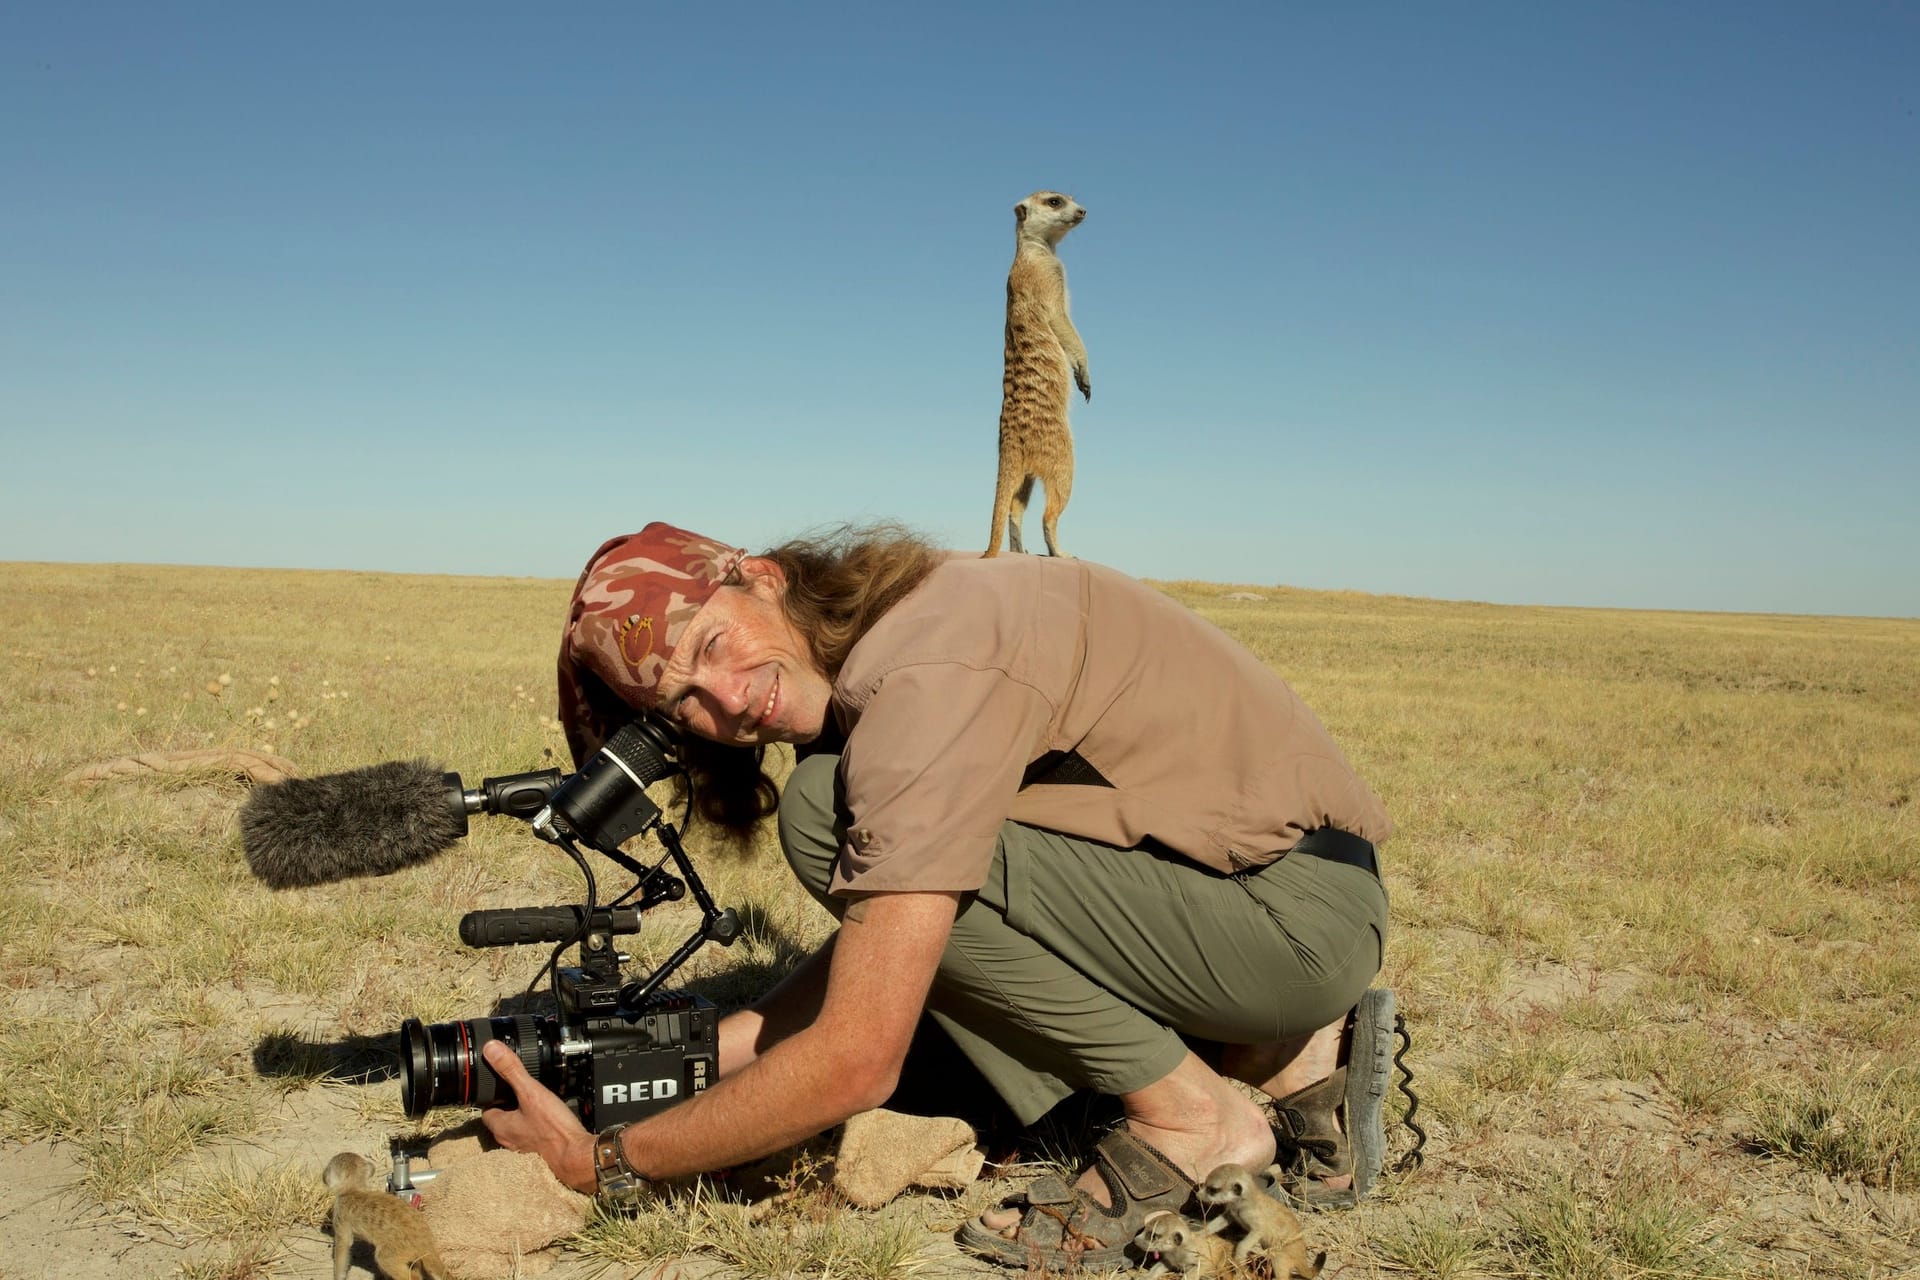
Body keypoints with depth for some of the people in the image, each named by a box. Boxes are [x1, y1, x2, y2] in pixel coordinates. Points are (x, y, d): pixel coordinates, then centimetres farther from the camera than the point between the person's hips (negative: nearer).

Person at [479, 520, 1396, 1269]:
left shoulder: (925, 676, -24)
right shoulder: (862, 659, 6)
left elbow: (855, 1062, -24)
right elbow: (872, 950, 10)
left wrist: (606, 1163, -13)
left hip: (1304, 902, -9)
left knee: (827, 812, -18)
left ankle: (1192, 1117, -5)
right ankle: (1291, 1056, 9)